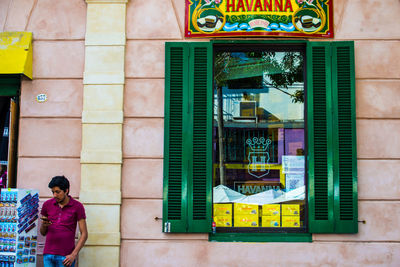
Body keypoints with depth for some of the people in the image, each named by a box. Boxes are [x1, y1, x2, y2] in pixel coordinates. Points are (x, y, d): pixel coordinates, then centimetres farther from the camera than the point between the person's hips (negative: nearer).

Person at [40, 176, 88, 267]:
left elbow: (84, 234, -2)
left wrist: (73, 255, -11)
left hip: (65, 257, -3)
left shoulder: (77, 206, -2)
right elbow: (43, 233, 15)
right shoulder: (47, 205, 7)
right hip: (48, 255, 3)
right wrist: (44, 225, -8)